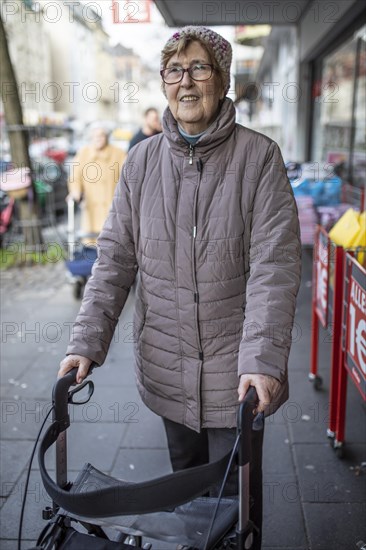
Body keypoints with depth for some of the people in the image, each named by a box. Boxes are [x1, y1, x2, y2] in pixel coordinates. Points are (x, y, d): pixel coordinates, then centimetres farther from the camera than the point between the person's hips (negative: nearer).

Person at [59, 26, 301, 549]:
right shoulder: (142, 160, 2)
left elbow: (274, 265, -16)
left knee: (235, 493, 11)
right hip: (167, 368, 4)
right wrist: (87, 343, -8)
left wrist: (263, 360, -26)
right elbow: (115, 257, 0)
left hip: (236, 370, -3)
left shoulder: (259, 156, -9)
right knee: (185, 481, 22)